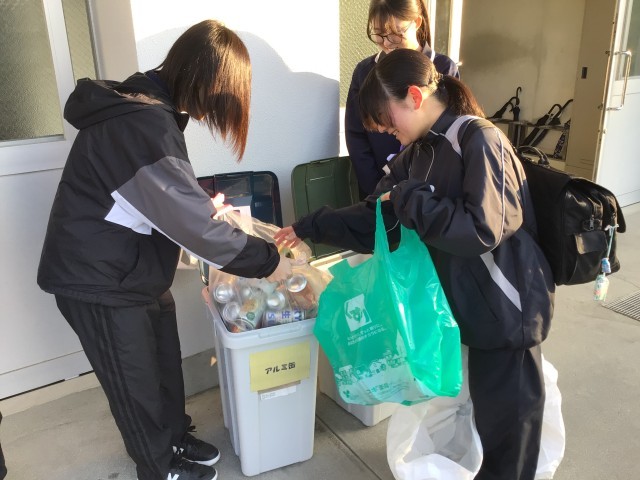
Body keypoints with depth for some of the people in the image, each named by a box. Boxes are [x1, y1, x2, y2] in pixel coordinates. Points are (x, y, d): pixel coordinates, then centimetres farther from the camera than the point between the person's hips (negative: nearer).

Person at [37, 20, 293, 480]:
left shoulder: (146, 105, 3)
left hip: (134, 269, 9)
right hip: (99, 279, -9)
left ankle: (175, 437, 45)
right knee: (135, 377, 12)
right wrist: (267, 261, -18)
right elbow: (194, 224, -29)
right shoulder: (144, 126, -30)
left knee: (165, 361, 21)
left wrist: (206, 205, 8)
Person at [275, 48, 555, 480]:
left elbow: (481, 230, -30)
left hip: (505, 311, -7)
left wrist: (408, 199, -20)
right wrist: (310, 228, 8)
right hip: (460, 305, 7)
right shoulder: (418, 152, 5)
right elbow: (375, 218, 11)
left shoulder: (480, 140, -19)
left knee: (507, 421, 10)